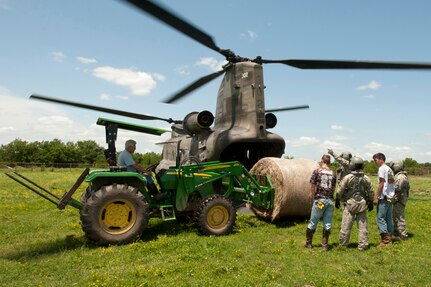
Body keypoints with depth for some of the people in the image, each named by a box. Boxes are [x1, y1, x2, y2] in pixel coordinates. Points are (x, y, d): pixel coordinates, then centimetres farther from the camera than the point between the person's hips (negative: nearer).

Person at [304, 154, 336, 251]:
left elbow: (313, 187, -3)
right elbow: (333, 188, 11)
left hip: (319, 200, -3)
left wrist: (311, 198, 7)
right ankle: (325, 245, 14)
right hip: (330, 200, 3)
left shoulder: (316, 171, -3)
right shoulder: (333, 173, 7)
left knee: (313, 223, 9)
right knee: (327, 224, 10)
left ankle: (308, 243, 20)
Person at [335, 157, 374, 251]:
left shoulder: (347, 177, -11)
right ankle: (362, 245, 13)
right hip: (362, 204, 3)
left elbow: (340, 191, -6)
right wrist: (370, 203, 20)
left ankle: (343, 244, 13)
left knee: (346, 225, 4)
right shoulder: (366, 178, 0)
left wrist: (337, 200, 9)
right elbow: (371, 192, 7)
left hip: (349, 204, -3)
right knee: (362, 225, 9)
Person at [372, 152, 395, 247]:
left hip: (383, 197, -9)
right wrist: (391, 195, 19)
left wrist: (376, 197, -13)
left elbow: (381, 184, -15)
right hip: (390, 197, 9)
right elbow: (391, 183, 16)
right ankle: (389, 239, 17)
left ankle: (385, 240, -5)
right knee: (388, 218, 13)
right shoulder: (390, 169, 15)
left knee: (380, 218, -5)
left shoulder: (382, 168, -10)